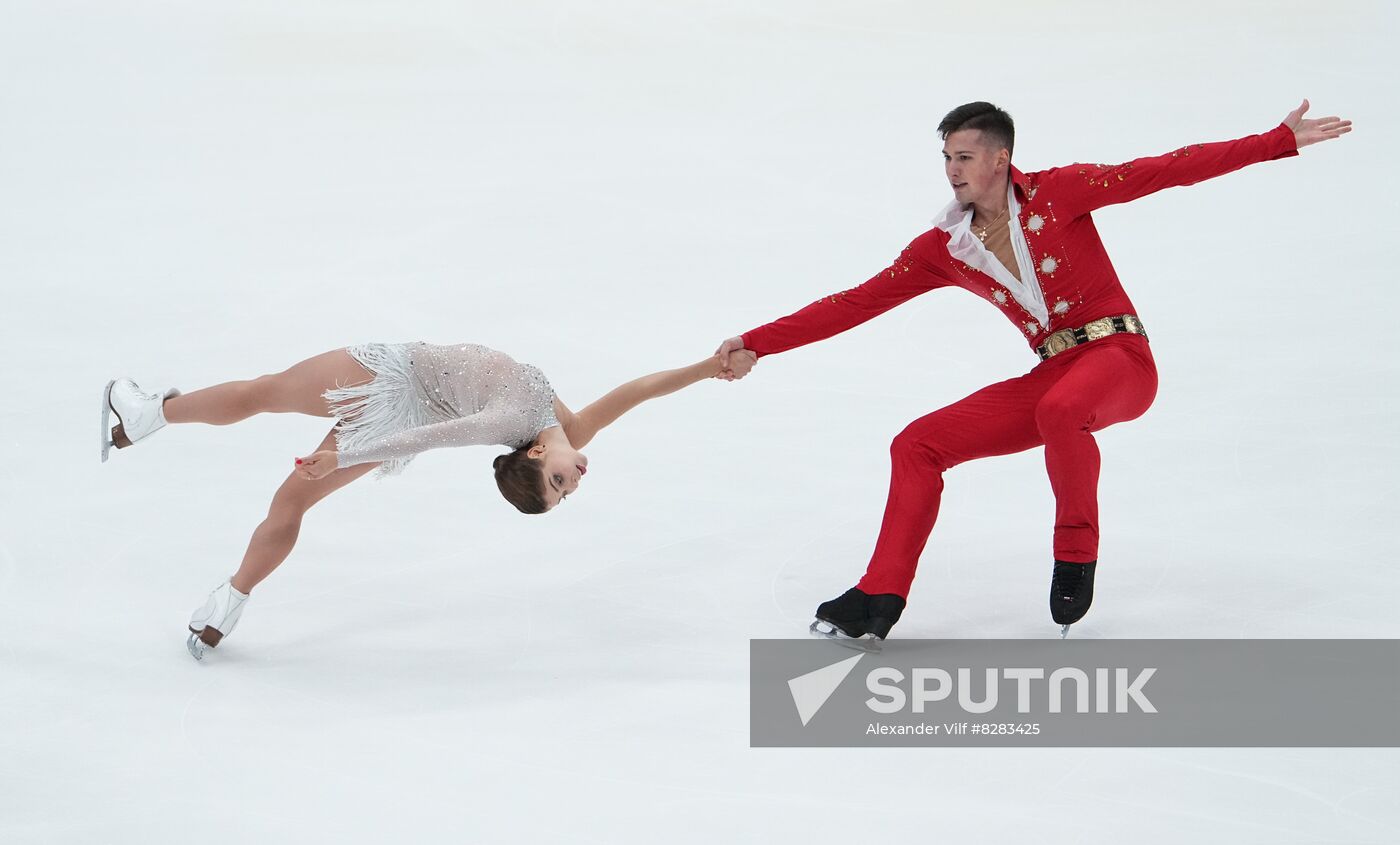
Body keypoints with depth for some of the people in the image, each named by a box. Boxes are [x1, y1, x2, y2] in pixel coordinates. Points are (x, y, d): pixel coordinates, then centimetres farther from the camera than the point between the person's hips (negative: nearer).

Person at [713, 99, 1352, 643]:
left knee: (1060, 410, -40)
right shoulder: (945, 248, 6)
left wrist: (1279, 141, -13)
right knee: (916, 445, -7)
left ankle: (1076, 554, -18)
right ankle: (879, 601, -4)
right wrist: (758, 344, -4)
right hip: (1051, 375, 5)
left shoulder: (1058, 193, -5)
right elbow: (857, 303, 3)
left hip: (1121, 358, -5)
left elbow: (1167, 171, -8)